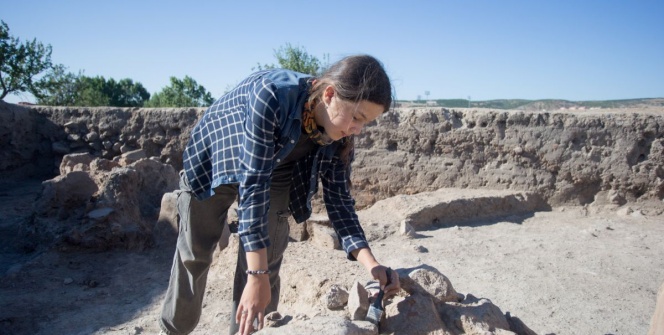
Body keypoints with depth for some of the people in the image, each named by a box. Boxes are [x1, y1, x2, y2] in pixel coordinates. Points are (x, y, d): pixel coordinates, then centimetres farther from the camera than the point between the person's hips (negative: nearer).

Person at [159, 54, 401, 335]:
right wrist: (257, 276, -40)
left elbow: (338, 199, -16)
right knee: (194, 256, 8)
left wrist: (371, 263, -29)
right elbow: (253, 184, -40)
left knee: (267, 266, -2)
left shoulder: (339, 136, -23)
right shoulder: (272, 95, -41)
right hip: (213, 158, -3)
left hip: (275, 173, 4)